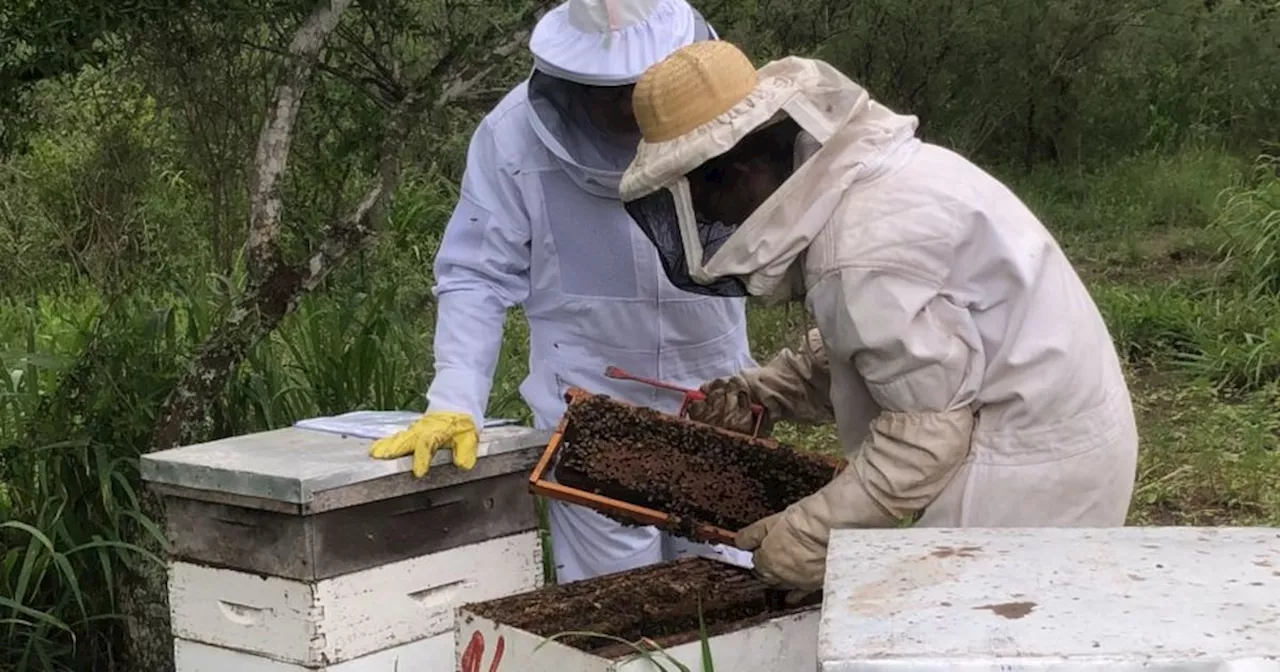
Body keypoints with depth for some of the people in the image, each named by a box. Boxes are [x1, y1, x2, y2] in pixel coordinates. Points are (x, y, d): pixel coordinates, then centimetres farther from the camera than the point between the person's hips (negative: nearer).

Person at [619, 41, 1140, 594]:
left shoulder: (864, 249, -26)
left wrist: (812, 534, -17)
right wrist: (760, 391, 12)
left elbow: (929, 427, -23)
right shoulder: (867, 169, 5)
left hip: (1029, 466, -10)